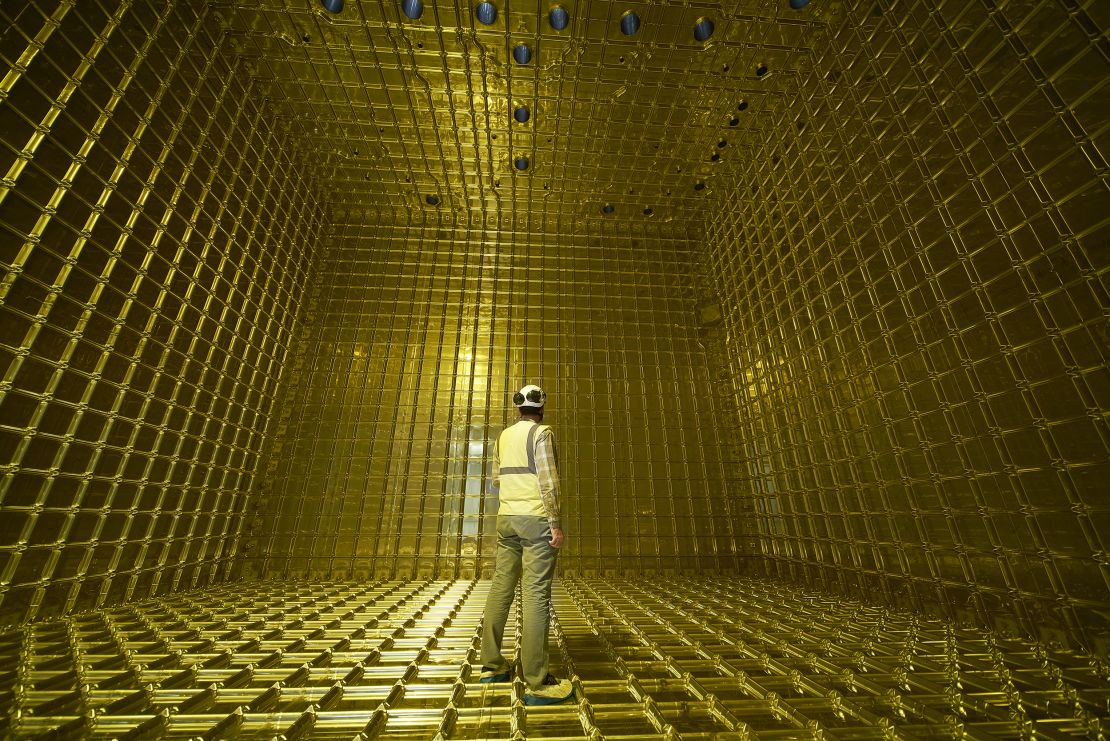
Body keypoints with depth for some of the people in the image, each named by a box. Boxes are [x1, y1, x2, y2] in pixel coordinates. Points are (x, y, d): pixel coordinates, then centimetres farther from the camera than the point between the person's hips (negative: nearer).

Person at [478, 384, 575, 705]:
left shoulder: (503, 437, 12)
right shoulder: (541, 432, -8)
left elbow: (496, 481, 16)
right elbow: (548, 481, -15)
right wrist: (557, 523, -13)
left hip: (506, 519, 7)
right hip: (536, 519, -7)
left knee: (501, 588, 11)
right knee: (537, 594, -5)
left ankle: (492, 665, 22)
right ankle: (537, 682, 0)